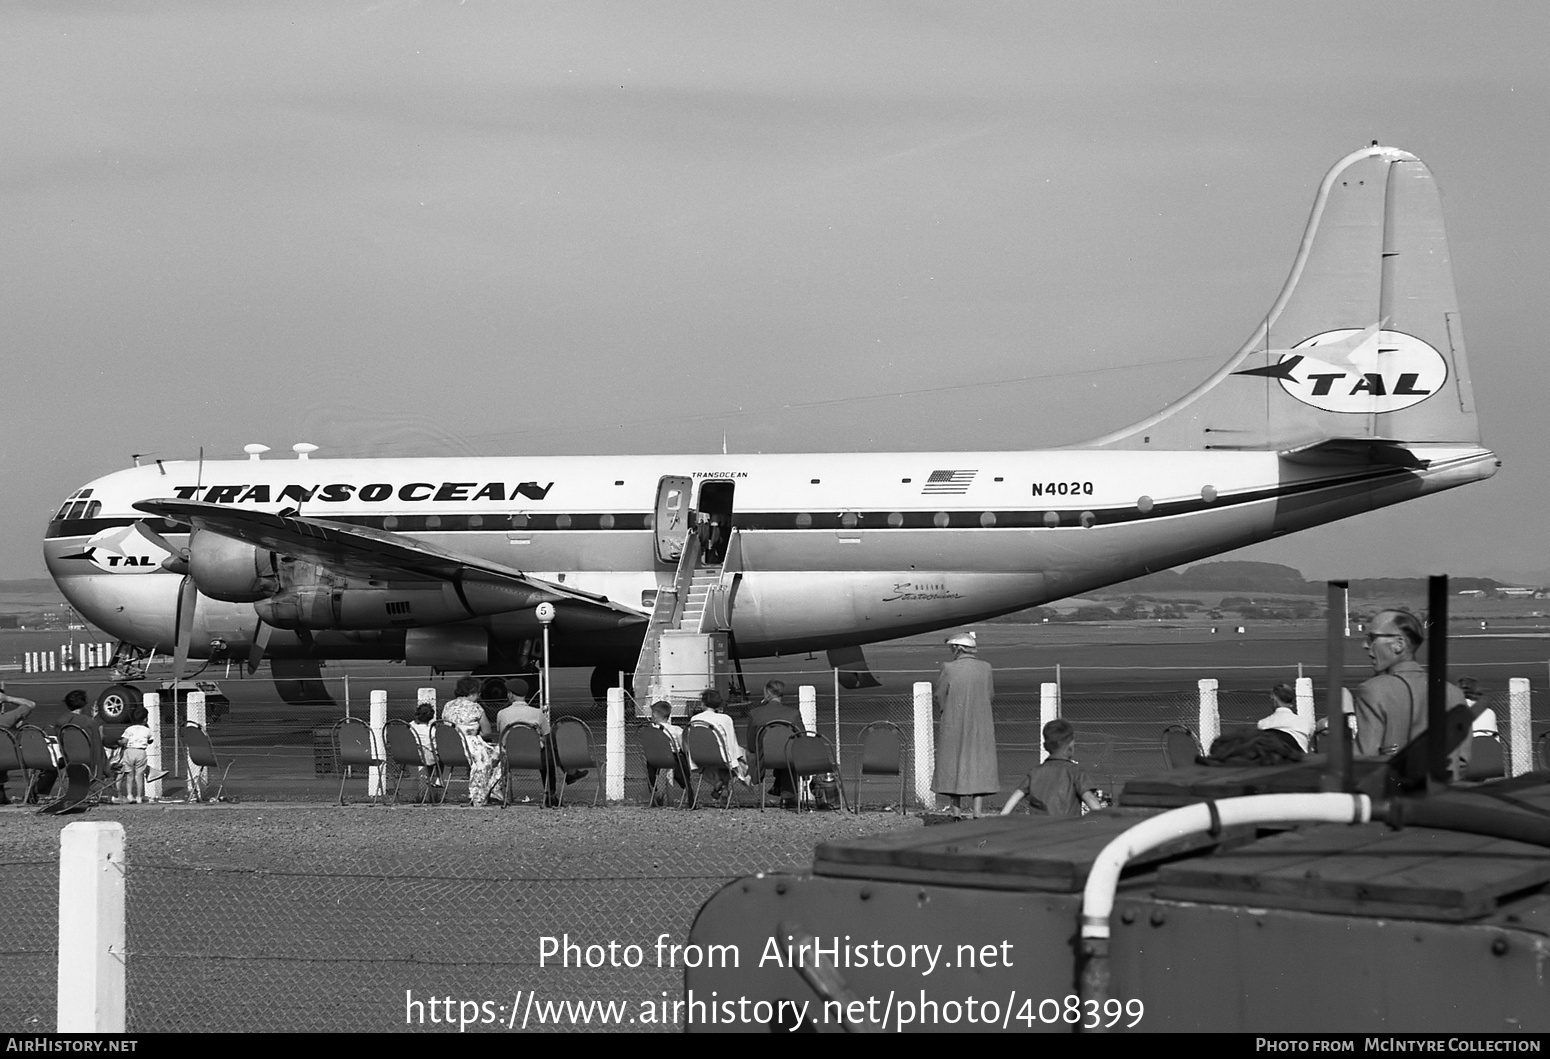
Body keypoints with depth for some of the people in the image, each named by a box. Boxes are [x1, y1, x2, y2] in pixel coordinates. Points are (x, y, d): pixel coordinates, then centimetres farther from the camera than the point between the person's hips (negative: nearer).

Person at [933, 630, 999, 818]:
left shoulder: (949, 669, -12)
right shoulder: (985, 668, -4)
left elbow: (940, 697, -6)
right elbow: (990, 695, 5)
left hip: (954, 725, -2)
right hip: (981, 726, 2)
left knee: (954, 768, 9)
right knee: (979, 766, 8)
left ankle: (956, 813, 9)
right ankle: (978, 812, 3)